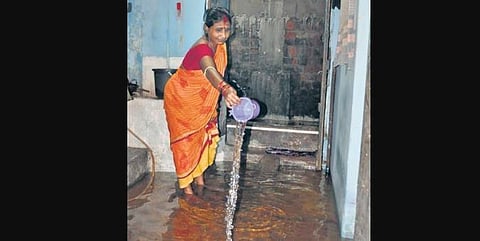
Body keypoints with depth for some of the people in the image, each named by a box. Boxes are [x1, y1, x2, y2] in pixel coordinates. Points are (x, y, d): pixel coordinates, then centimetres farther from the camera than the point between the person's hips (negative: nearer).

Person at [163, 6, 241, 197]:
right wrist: (225, 89, -77)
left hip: (201, 100, 8)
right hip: (181, 98, -8)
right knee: (186, 141, 1)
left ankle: (199, 180, 28)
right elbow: (210, 71, -57)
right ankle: (186, 186, 14)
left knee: (204, 137, 12)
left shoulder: (219, 45, -9)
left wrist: (213, 106, 7)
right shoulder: (201, 48, -35)